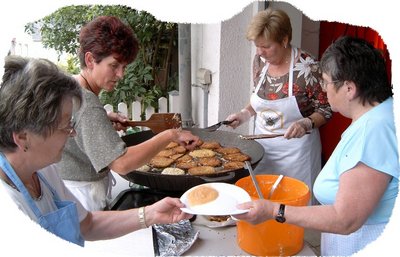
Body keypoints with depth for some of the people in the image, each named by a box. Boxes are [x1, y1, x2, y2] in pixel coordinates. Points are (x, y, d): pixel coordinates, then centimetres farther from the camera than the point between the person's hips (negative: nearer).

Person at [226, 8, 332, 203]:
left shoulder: (307, 68, -19)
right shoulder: (260, 60, -3)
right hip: (262, 145, 6)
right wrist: (246, 113, -3)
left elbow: (325, 110, -9)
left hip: (294, 149, -5)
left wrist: (306, 124, -26)